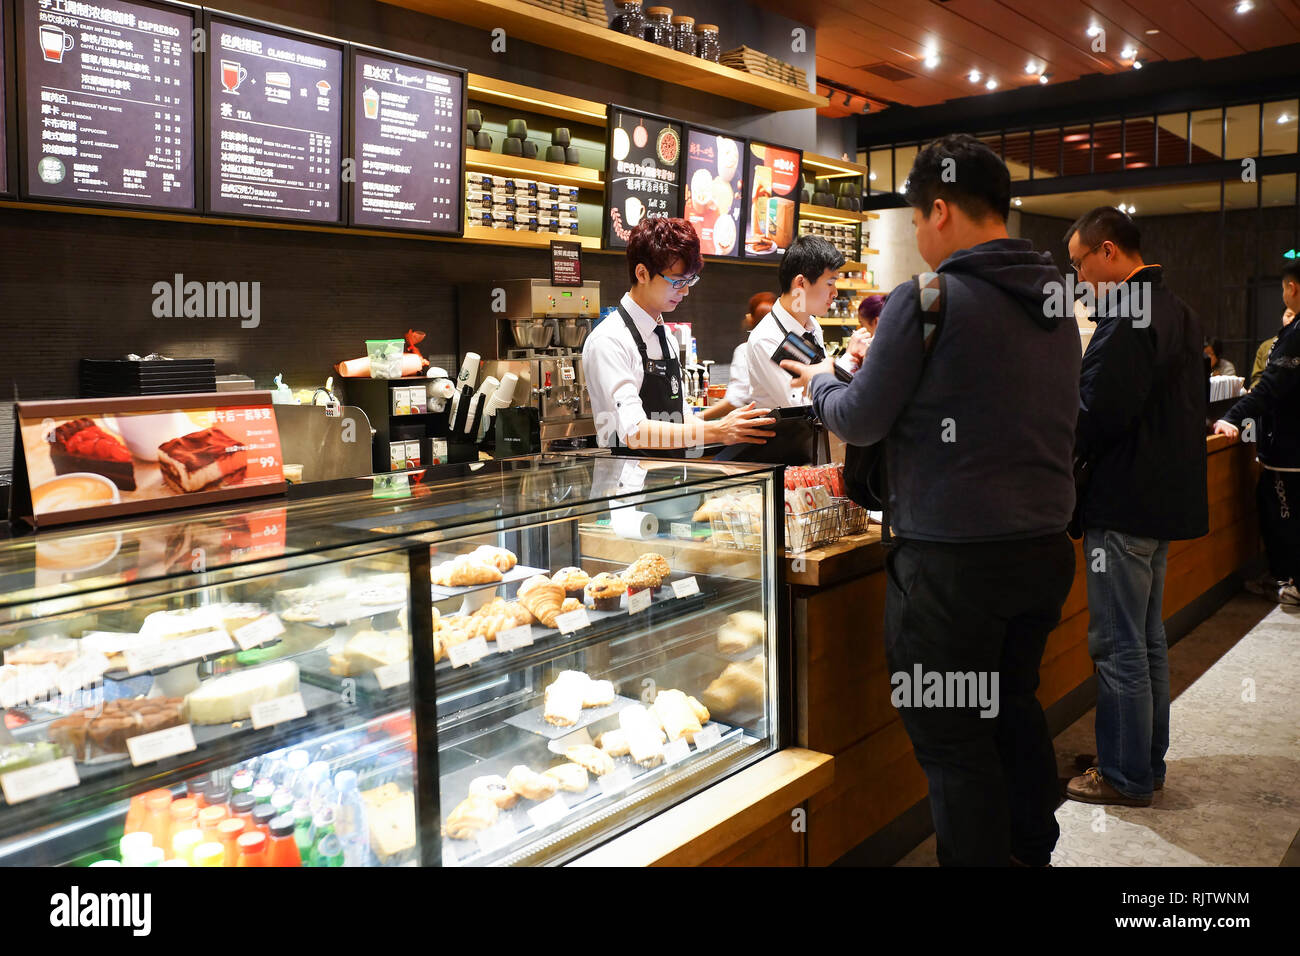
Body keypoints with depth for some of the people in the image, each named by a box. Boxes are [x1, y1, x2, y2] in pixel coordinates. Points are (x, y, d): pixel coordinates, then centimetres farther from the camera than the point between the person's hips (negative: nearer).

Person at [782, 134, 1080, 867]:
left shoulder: (926, 300, -15)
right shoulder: (1057, 303, 7)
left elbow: (860, 422, -8)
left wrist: (820, 381, 13)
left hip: (953, 563, -8)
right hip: (1046, 550, 8)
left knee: (954, 742, 6)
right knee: (1016, 708, 24)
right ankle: (1034, 850, 39)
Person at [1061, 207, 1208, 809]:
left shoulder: (1126, 317, -19)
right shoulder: (1178, 312, 14)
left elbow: (1097, 416, -23)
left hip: (1125, 503, -10)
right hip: (1167, 497, 10)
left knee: (1119, 647, 0)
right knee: (1148, 639, 18)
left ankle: (1125, 777, 10)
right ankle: (1149, 762, 29)